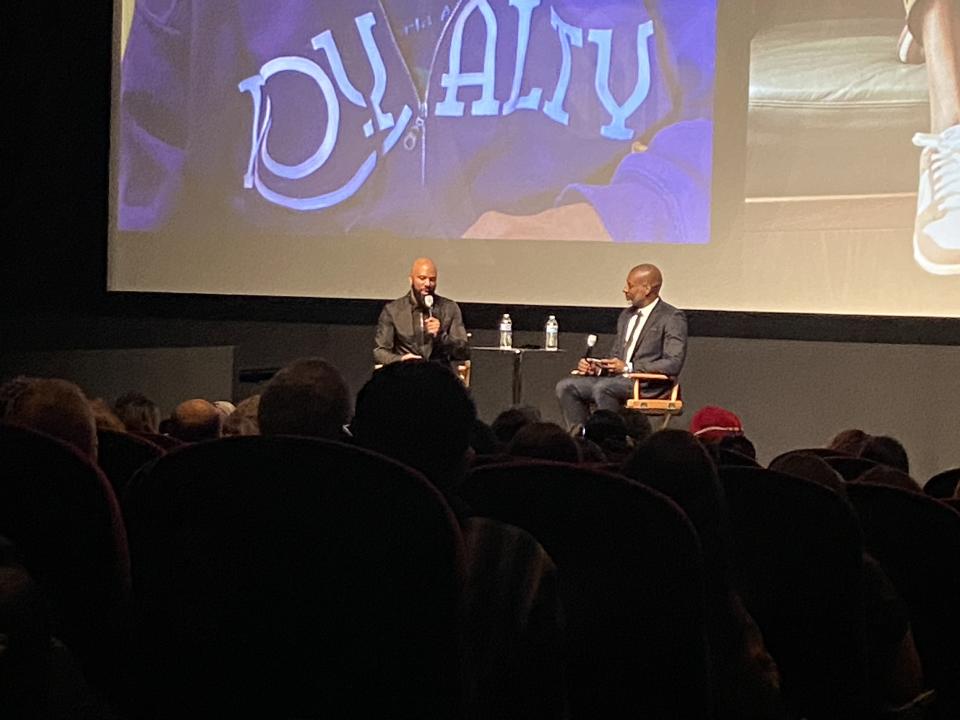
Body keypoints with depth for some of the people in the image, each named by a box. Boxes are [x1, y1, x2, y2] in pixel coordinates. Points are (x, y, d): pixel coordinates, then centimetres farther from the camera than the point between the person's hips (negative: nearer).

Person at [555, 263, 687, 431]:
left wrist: (628, 367, -19)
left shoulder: (672, 318, -6)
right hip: (617, 379, 8)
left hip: (647, 385, -8)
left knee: (602, 387, -34)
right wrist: (597, 367, 2)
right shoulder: (627, 315, 20)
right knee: (566, 386, -9)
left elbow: (674, 364, -15)